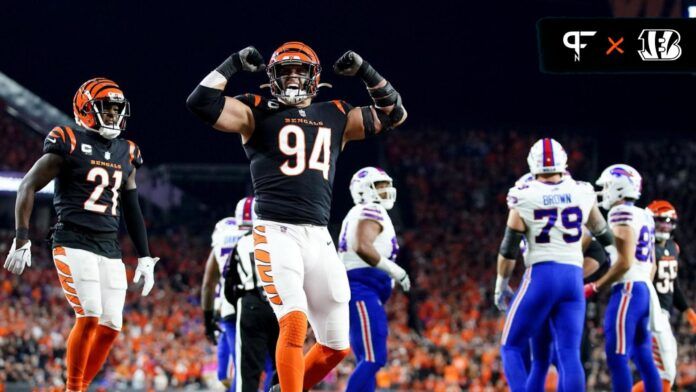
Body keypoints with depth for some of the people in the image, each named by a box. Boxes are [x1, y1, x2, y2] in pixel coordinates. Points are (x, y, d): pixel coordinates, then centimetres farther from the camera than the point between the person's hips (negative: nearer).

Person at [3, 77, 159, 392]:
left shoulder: (126, 154, 14)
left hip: (110, 249, 7)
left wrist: (144, 257, 20)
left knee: (111, 326, 0)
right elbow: (28, 187, -4)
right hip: (74, 244, -7)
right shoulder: (68, 144, -5)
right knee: (89, 316, -18)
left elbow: (132, 209, 23)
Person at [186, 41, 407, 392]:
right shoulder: (258, 113, 6)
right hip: (276, 232, -5)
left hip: (318, 237, 5)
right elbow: (200, 103, -5)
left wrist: (365, 72, 11)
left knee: (336, 346, 7)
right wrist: (234, 64, -5)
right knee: (295, 323, -23)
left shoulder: (336, 117, 17)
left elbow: (394, 114, 21)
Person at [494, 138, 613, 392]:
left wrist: (501, 285, 15)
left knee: (512, 348, 8)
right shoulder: (582, 193, 9)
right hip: (573, 277, 3)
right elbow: (601, 232, 27)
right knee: (569, 355, 1)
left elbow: (509, 249, 1)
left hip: (541, 276, -3)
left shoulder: (524, 198, -1)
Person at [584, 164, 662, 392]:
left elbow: (624, 262, -17)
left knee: (617, 358, -10)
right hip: (645, 290, 9)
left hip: (627, 290, -9)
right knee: (644, 359, 10)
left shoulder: (622, 213, -11)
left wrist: (595, 288, -9)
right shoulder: (645, 217, 16)